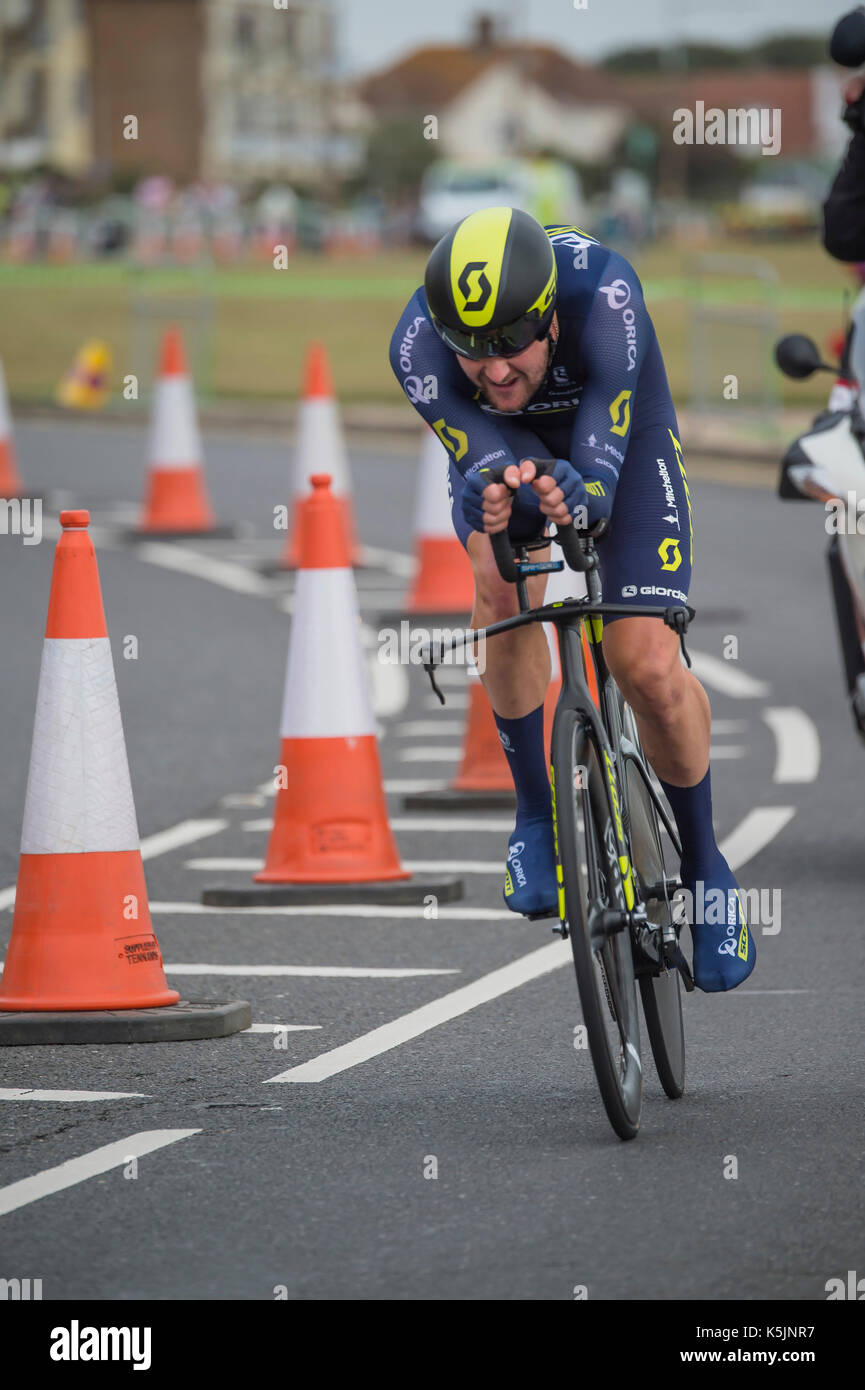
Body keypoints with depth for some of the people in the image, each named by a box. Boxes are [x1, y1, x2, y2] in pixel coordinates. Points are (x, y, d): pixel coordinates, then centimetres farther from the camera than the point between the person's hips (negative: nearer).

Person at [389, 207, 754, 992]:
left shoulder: (604, 295, -41)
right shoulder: (419, 346, -35)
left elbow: (599, 472, -41)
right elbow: (487, 460, -36)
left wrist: (573, 491, -64)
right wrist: (494, 500, -60)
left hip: (616, 432, -1)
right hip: (499, 446, 1)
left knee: (646, 665, -13)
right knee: (503, 588, -29)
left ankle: (703, 861, 12)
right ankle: (534, 814, -7)